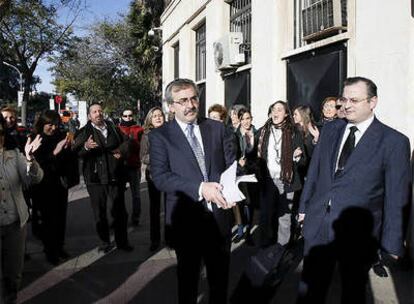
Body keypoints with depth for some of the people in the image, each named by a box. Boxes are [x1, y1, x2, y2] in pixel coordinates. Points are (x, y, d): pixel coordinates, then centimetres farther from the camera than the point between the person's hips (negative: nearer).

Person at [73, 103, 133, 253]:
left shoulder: (113, 128, 10)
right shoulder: (84, 132, -2)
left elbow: (125, 143, 23)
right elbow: (76, 153, -13)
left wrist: (120, 151, 2)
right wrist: (86, 147, -33)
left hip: (115, 175, 3)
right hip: (95, 177, -2)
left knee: (120, 210, 7)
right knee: (100, 212, 7)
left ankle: (122, 241, 20)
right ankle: (105, 242, 22)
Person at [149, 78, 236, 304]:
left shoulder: (217, 128, 4)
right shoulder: (160, 135, -5)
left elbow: (231, 164, 5)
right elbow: (159, 176, -15)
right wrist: (200, 188, -26)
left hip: (220, 216, 3)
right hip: (186, 220, -2)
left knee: (220, 278, 20)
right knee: (187, 279, 19)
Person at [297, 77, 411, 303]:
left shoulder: (394, 142, -9)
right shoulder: (330, 129, 4)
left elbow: (396, 199, -8)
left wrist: (391, 244, -6)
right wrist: (304, 206, 12)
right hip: (317, 224, 4)